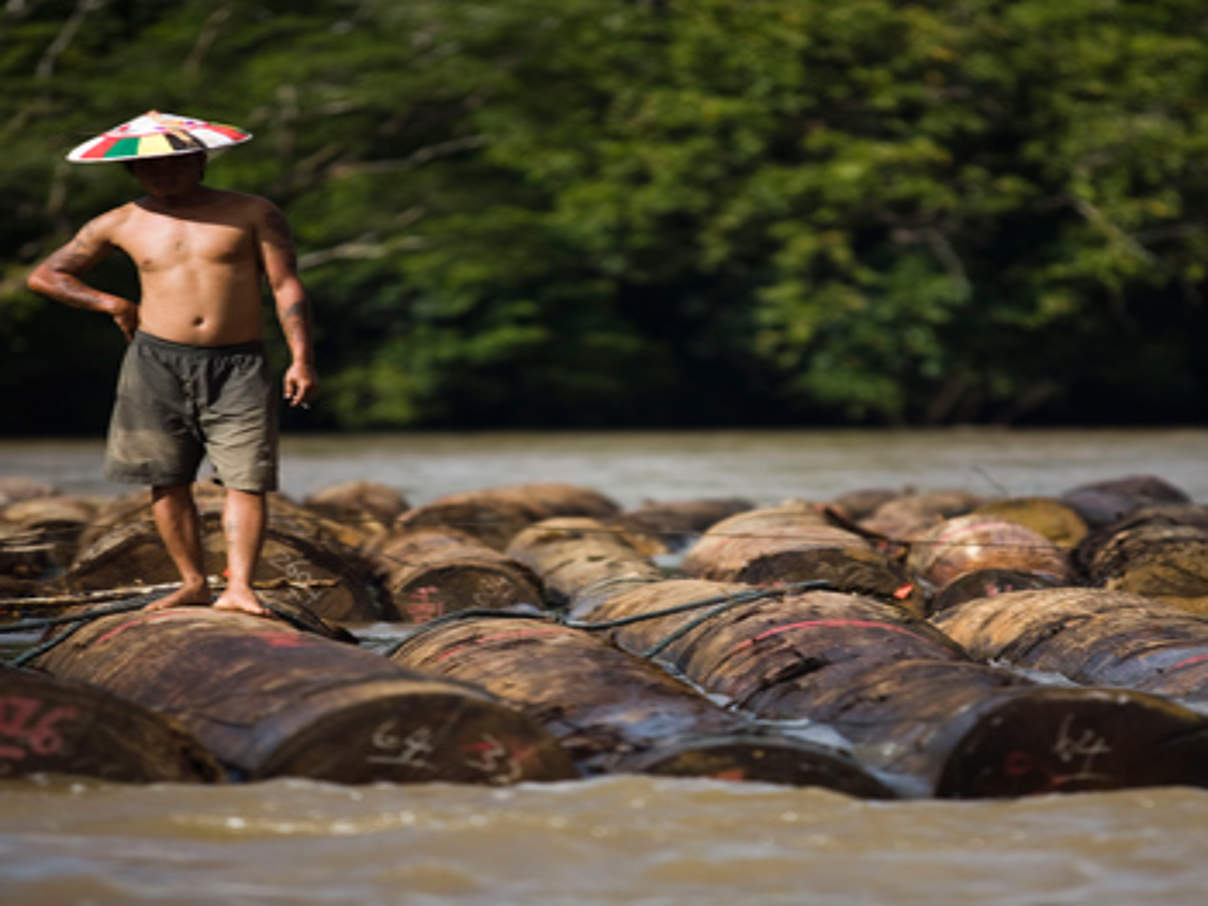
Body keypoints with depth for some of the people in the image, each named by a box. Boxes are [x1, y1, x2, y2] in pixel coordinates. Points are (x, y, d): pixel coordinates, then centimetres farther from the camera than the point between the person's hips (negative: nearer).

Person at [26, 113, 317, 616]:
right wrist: (114, 305, 7)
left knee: (246, 479, -11)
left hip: (238, 367, -2)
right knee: (167, 480, 1)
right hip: (157, 362, 2)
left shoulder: (252, 214, 5)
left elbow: (286, 286, 2)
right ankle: (193, 583, 10)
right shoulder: (122, 225, 9)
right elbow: (45, 276, 16)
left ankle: (238, 586, -13)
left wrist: (301, 359, -9)